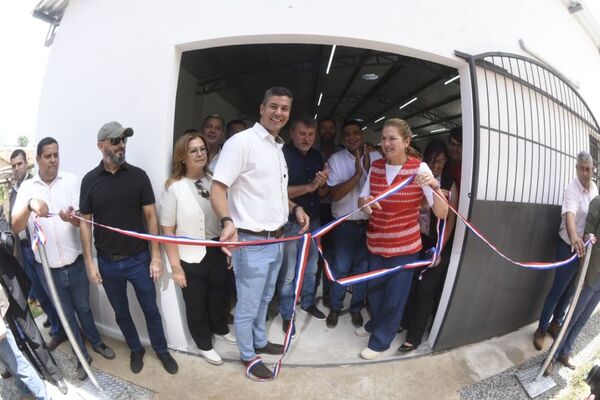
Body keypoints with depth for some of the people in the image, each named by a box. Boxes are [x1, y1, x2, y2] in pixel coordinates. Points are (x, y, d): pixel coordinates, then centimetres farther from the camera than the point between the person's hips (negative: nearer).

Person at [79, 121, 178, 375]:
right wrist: (89, 261, -1)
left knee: (151, 310, 12)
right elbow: (85, 222, 2)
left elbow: (150, 216, -4)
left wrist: (156, 256, -7)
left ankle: (161, 350, 34)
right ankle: (135, 349, 40)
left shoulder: (138, 175, -5)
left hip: (139, 259, -1)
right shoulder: (90, 180, -3)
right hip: (108, 263, 2)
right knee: (121, 312, 18)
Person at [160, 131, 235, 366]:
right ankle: (204, 345, 42)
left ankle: (220, 329, 53)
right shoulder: (174, 187, -14)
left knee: (219, 294, 23)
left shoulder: (214, 182, -3)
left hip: (217, 251, 4)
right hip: (190, 257, -3)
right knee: (196, 304, 16)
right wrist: (175, 266, -11)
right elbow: (167, 231, -12)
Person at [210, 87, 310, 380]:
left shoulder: (278, 147, 13)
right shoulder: (242, 141, -15)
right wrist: (228, 222, -36)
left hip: (276, 240, 9)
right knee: (248, 307, 10)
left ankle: (260, 342, 46)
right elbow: (217, 188, -20)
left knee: (264, 300, 25)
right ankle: (248, 356, 33)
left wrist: (294, 208, 9)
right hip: (251, 243, -8)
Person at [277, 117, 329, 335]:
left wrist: (322, 184, -10)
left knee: (311, 268, 20)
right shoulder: (282, 154, -14)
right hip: (290, 222, -6)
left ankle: (308, 303, 41)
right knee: (288, 273, 5)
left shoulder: (317, 156, 6)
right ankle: (286, 314, 24)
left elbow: (323, 192, 13)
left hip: (313, 220, 6)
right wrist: (309, 186, -23)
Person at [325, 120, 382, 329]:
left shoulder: (375, 157, -3)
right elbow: (334, 194, -17)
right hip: (345, 224, -2)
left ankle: (356, 308, 35)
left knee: (363, 268, 15)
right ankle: (335, 308, 29)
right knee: (340, 268, 8)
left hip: (370, 223, 2)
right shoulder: (335, 159, -9)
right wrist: (357, 174, -25)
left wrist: (369, 168, -23)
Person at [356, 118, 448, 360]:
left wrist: (435, 187, -37)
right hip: (375, 244, 4)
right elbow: (362, 200, 6)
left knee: (394, 296, 10)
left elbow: (442, 213, -18)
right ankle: (375, 323, 50)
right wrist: (365, 203, -18)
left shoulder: (419, 169, -14)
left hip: (404, 247, -4)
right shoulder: (375, 167, -2)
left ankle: (381, 340, 34)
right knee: (374, 290, 21)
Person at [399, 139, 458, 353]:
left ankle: (414, 336, 16)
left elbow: (450, 220, -4)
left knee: (426, 289, 2)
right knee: (410, 284, 8)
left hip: (439, 244, -1)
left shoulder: (450, 185, -3)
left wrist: (439, 249, -8)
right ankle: (405, 321, 33)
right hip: (416, 242, 2)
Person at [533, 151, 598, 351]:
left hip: (586, 247, 7)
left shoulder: (594, 187, 3)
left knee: (571, 291, 16)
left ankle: (555, 324, 33)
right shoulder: (572, 190, -21)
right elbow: (569, 214, -40)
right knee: (557, 290, -1)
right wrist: (574, 237, -57)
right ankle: (541, 329, 13)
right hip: (570, 247, -7)